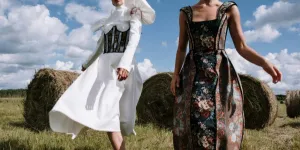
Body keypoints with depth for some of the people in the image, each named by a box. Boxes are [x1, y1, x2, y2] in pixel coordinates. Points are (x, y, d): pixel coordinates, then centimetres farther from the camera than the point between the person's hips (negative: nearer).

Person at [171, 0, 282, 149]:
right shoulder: (186, 13, 11)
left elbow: (242, 48, 3)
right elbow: (181, 49, 13)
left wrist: (265, 63, -14)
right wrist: (175, 74, -1)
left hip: (221, 75, -1)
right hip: (193, 76, 1)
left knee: (221, 124, -9)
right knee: (193, 122, -9)